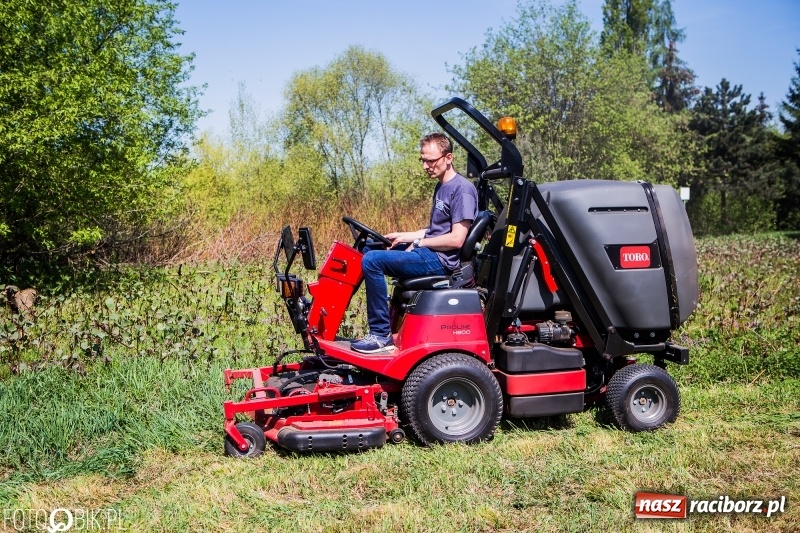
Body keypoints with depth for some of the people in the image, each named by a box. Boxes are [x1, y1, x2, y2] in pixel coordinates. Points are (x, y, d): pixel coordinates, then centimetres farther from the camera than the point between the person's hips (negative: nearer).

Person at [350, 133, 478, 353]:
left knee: (372, 260, -23)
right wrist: (403, 236, 9)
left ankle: (381, 335, -18)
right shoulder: (441, 186, 17)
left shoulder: (462, 189, -13)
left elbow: (456, 239, -20)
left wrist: (417, 242, -11)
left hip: (441, 261, -11)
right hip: (430, 253, 11)